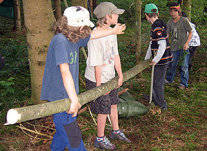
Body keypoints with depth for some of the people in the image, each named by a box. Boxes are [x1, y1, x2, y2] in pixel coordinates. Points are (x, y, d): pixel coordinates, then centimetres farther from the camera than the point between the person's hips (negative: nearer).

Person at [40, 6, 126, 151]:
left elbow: (93, 35, 26)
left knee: (64, 130, 23)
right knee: (73, 139, 0)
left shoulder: (75, 38, 7)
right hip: (60, 98, -9)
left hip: (67, 96, 9)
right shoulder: (59, 41, -21)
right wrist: (75, 100, -26)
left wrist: (113, 31, 39)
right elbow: (65, 72, -26)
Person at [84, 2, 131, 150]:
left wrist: (120, 75, 9)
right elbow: (97, 64, -23)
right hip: (97, 79, -8)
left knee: (113, 104, 21)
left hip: (110, 77, 8)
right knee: (104, 109, 5)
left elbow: (115, 55, 7)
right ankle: (100, 139, 27)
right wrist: (99, 85, -18)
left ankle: (116, 131, 43)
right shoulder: (95, 36, -26)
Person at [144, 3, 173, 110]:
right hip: (161, 59, 9)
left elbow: (162, 45, -28)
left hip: (162, 60, -9)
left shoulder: (158, 27, -21)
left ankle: (162, 105, 15)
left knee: (158, 83, 2)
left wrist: (155, 60, -21)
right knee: (157, 81, 24)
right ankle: (155, 98, 42)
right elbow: (152, 43, 17)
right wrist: (147, 58, 22)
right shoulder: (155, 25, 10)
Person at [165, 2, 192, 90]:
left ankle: (184, 84, 13)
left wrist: (187, 43, -13)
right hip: (174, 47, 4)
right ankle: (169, 79, 35)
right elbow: (167, 34, 7)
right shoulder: (169, 22, 4)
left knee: (184, 66, 1)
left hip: (184, 47, -4)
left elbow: (190, 32, -3)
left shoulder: (184, 20, -8)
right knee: (172, 64, 14)